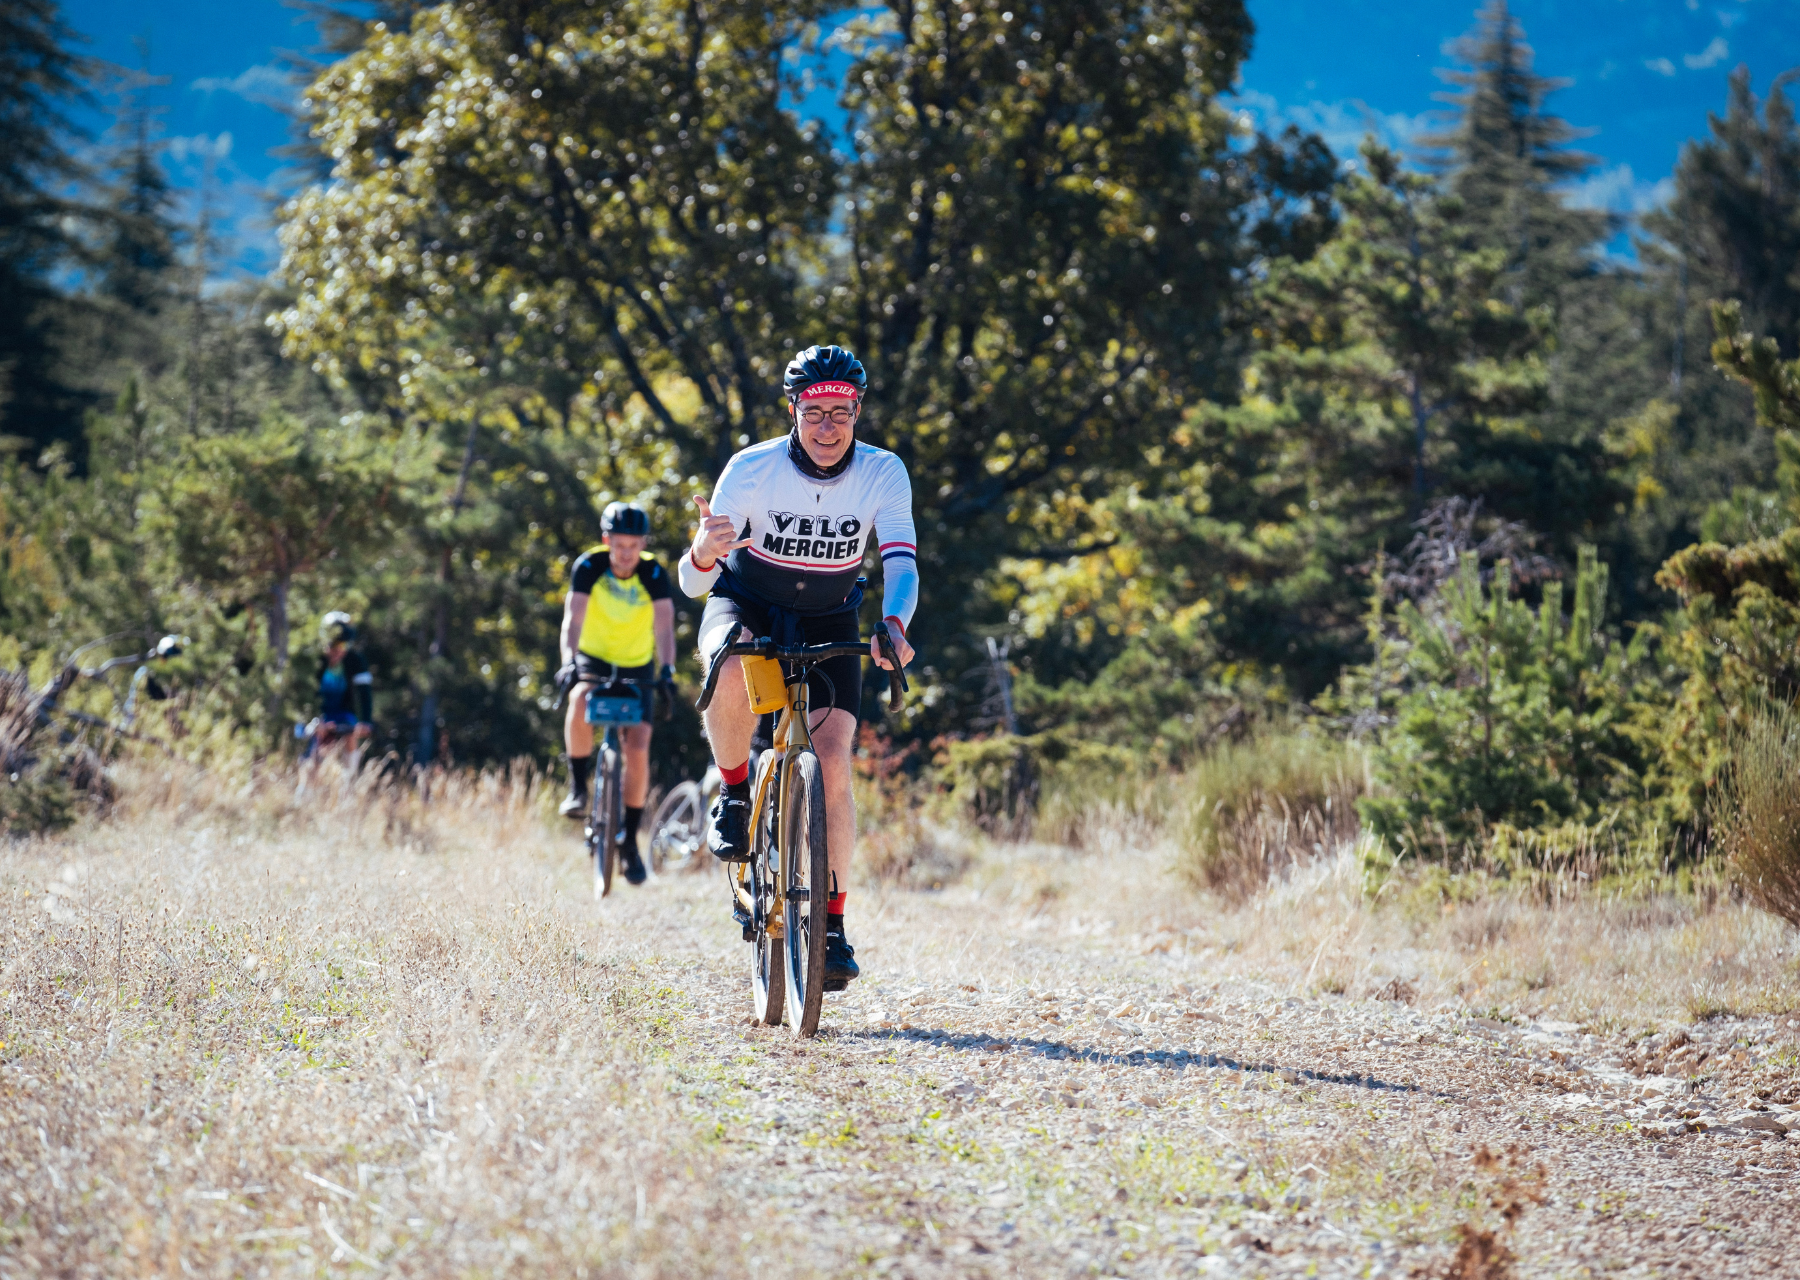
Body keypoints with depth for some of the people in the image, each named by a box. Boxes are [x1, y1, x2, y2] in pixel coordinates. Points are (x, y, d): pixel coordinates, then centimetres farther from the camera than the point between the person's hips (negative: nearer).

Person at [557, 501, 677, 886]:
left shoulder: (654, 574, -18)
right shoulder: (589, 567, -19)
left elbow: (664, 626, -29)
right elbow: (573, 619, -28)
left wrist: (666, 671, -46)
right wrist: (568, 662, -45)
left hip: (636, 669, 0)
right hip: (592, 662, 0)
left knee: (638, 751, -12)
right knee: (579, 704, -35)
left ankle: (629, 840, 1)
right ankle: (578, 788, -16)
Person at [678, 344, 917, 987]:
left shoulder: (884, 474, -20)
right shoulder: (751, 469, -23)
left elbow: (901, 561, -30)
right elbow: (694, 582, -24)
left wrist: (893, 625, -52)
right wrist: (703, 553, -50)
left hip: (826, 622, 1)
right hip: (747, 604, -1)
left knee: (833, 764, -15)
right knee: (731, 674, -38)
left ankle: (832, 922, -4)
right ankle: (733, 792, -10)